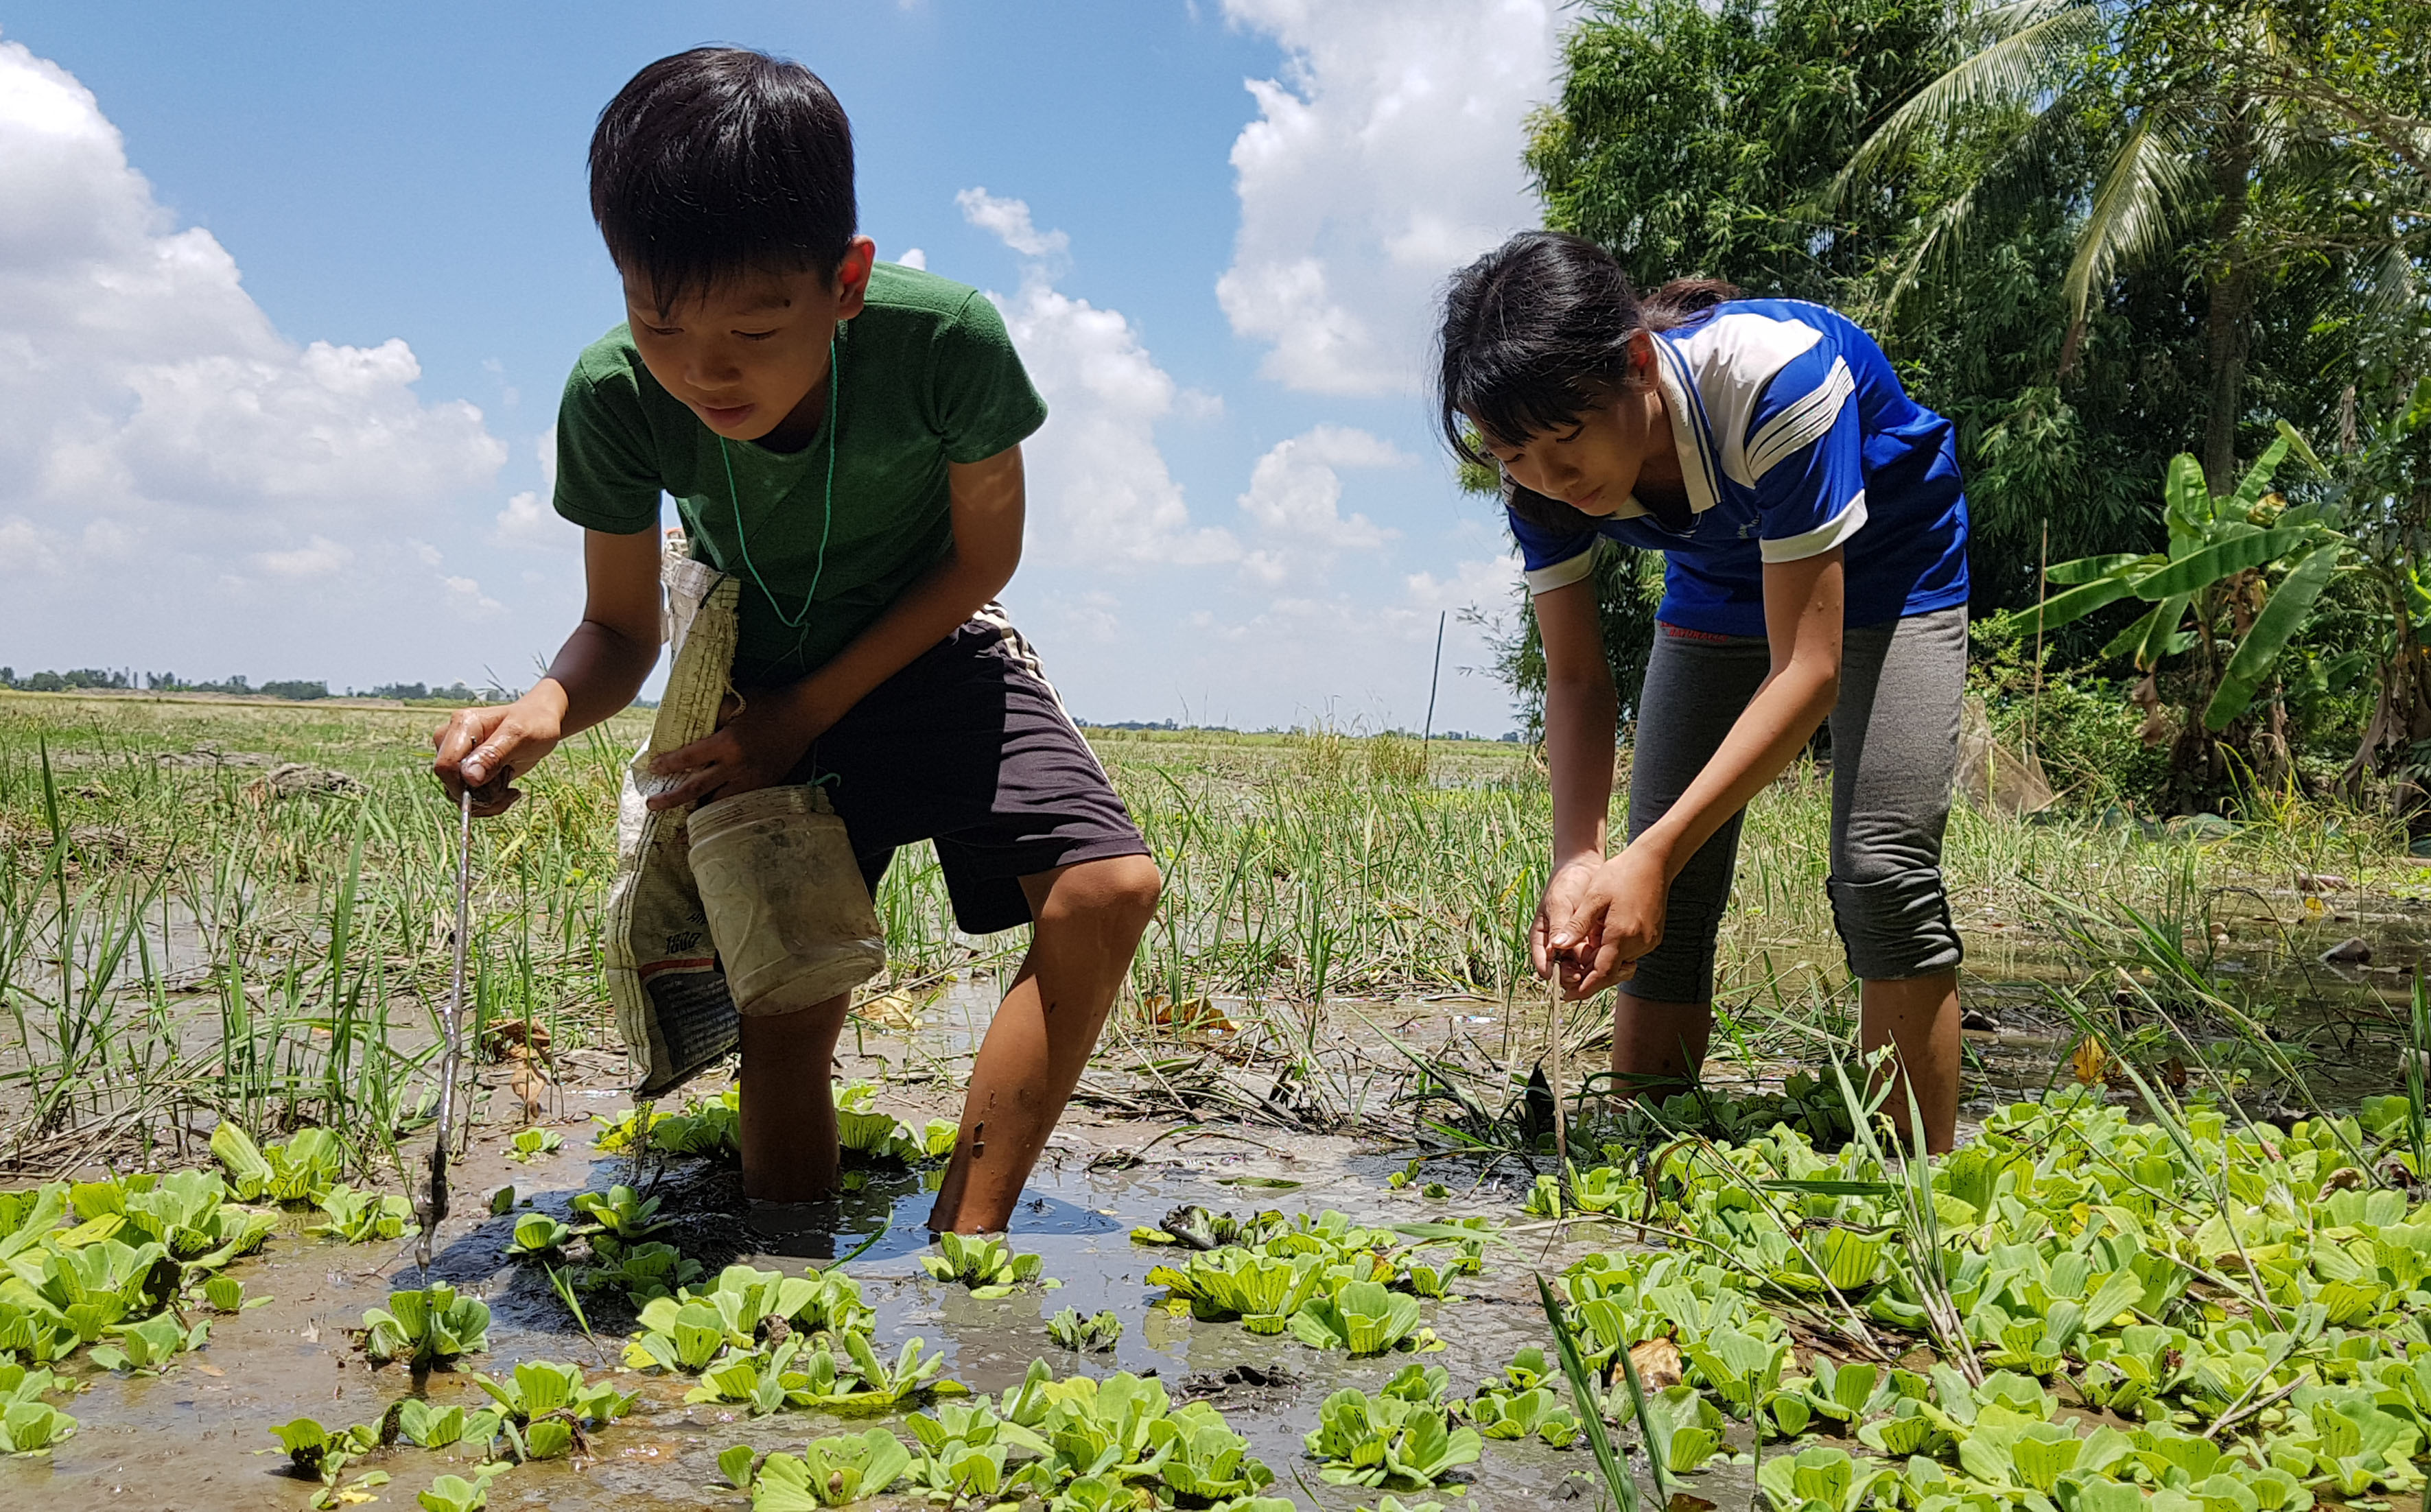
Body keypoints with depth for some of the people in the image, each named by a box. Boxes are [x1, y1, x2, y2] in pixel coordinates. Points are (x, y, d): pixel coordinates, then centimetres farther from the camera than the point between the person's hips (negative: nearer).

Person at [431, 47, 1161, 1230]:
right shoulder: (614, 397, -25)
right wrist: (548, 707, -33)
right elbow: (621, 632, -9)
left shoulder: (947, 338, -30)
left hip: (931, 652, 0)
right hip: (766, 696, 1)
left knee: (1109, 886, -24)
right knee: (784, 1022, -7)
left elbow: (984, 554, -12)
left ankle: (963, 1247, -16)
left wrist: (809, 710, -17)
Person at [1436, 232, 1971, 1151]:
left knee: (1882, 871, -20)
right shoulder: (1541, 469, -23)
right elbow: (1577, 679, -15)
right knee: (1659, 895, -3)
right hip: (1719, 585, 5)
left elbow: (1807, 669, -38)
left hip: (1885, 573, -4)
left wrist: (1655, 852, -45)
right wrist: (1577, 859, -32)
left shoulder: (1774, 375, -40)